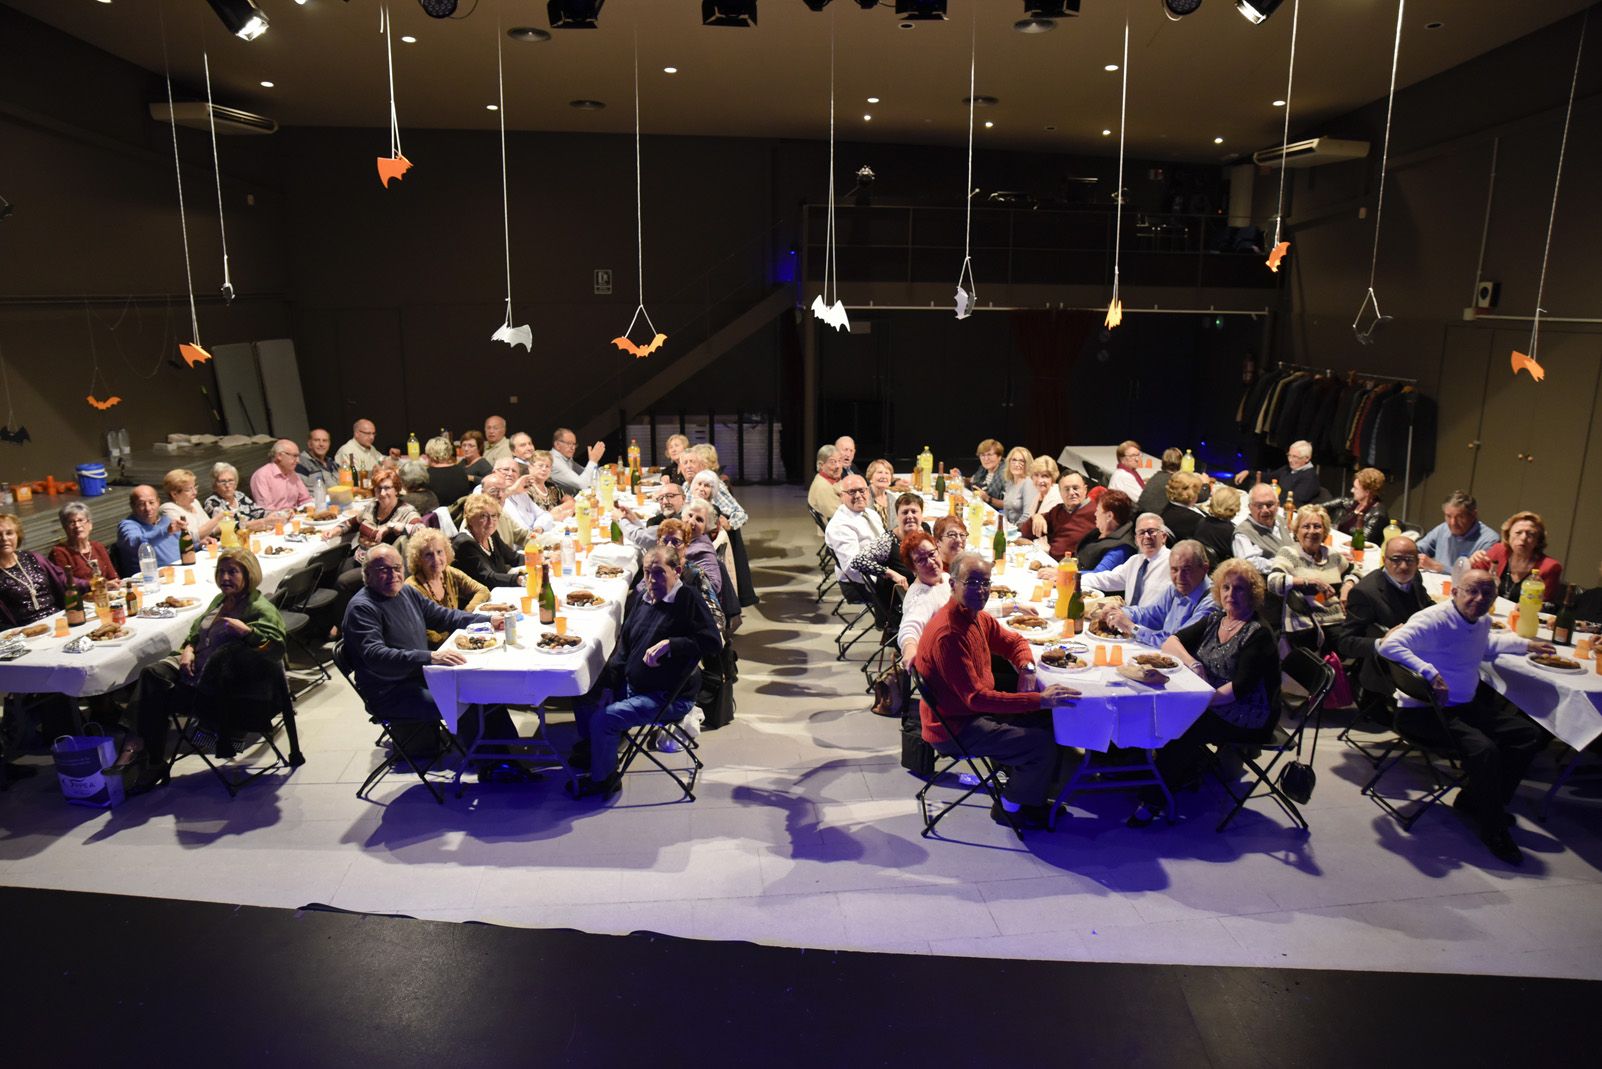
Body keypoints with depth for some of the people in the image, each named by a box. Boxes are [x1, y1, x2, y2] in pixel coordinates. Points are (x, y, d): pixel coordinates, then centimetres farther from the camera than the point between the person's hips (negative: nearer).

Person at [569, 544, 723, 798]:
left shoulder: (689, 603, -18)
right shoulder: (639, 597, 4)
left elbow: (713, 643, -27)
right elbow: (623, 645, 11)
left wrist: (669, 644, -33)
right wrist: (609, 686, 3)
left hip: (669, 698, -8)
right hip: (630, 685, 8)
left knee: (602, 719, -18)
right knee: (584, 701, 10)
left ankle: (603, 779, 6)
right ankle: (591, 750, 36)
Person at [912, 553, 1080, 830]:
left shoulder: (978, 617, 1)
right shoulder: (947, 634, -28)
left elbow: (1013, 641, 18)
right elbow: (976, 698, -31)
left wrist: (1027, 669, -5)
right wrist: (1039, 699, -32)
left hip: (977, 712, 9)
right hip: (954, 729, -9)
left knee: (1048, 722, 9)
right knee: (1042, 743, -15)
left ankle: (1029, 794, 25)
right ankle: (1011, 807, 9)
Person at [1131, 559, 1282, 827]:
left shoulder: (1258, 634, -12)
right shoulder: (1213, 621, 10)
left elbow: (1240, 688, -21)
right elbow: (1171, 642, 5)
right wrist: (1192, 663, -14)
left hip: (1247, 720, -7)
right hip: (1209, 705, 7)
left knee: (1183, 725, -28)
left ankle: (1154, 799, -17)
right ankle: (1190, 768, 3)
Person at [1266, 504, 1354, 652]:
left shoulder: (1332, 555, 18)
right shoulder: (1289, 553, 1)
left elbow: (1352, 573, 36)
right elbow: (1273, 582, -16)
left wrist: (1347, 586, 14)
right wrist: (1310, 581, -22)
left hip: (1338, 623, 5)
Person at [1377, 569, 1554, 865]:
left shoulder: (1482, 622, 11)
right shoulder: (1433, 620, -20)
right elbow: (1389, 645, -34)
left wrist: (1525, 645, 38)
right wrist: (1429, 672, -39)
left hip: (1468, 707, 10)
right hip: (1425, 712, -10)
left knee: (1531, 735, 7)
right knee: (1484, 749, -29)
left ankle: (1476, 801, 15)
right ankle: (1493, 829, -7)